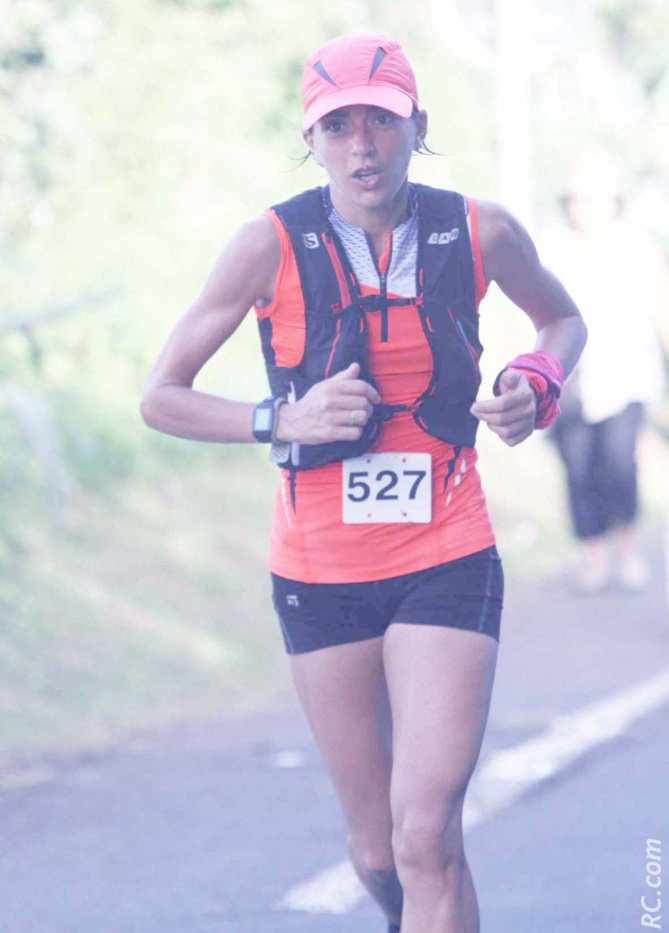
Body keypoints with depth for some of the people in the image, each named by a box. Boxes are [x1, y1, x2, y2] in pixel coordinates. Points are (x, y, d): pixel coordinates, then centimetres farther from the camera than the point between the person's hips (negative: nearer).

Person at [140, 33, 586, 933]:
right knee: (377, 844, 11)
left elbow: (563, 320, 18)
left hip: (446, 562, -1)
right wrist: (283, 420, -19)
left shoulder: (482, 233, -5)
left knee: (428, 834, -15)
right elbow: (160, 398, -4)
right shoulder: (273, 246, -9)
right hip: (321, 571, 1)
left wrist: (536, 387, -4)